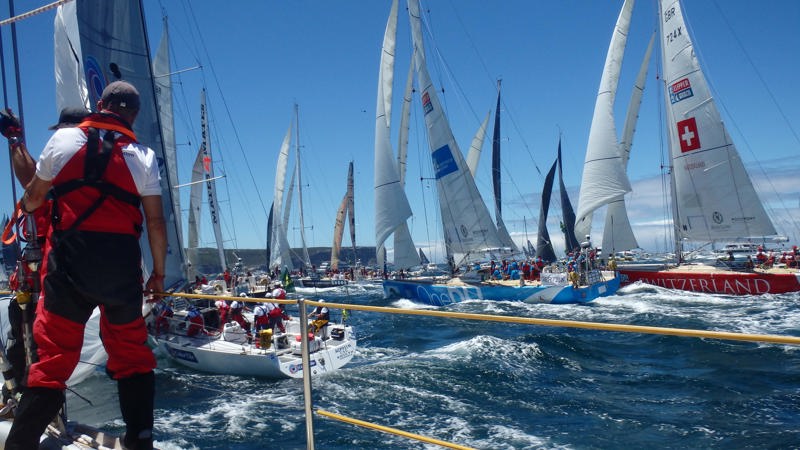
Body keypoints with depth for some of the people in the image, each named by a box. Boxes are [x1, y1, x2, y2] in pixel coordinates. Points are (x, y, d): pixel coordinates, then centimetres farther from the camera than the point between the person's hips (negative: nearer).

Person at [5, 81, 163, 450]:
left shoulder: (63, 139, 6)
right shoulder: (143, 156, 4)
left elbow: (33, 197, 16)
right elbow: (155, 222, 1)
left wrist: (24, 206, 40)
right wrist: (159, 272, 12)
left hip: (69, 257, 0)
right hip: (121, 261, 0)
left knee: (54, 354, 7)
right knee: (131, 352, 12)